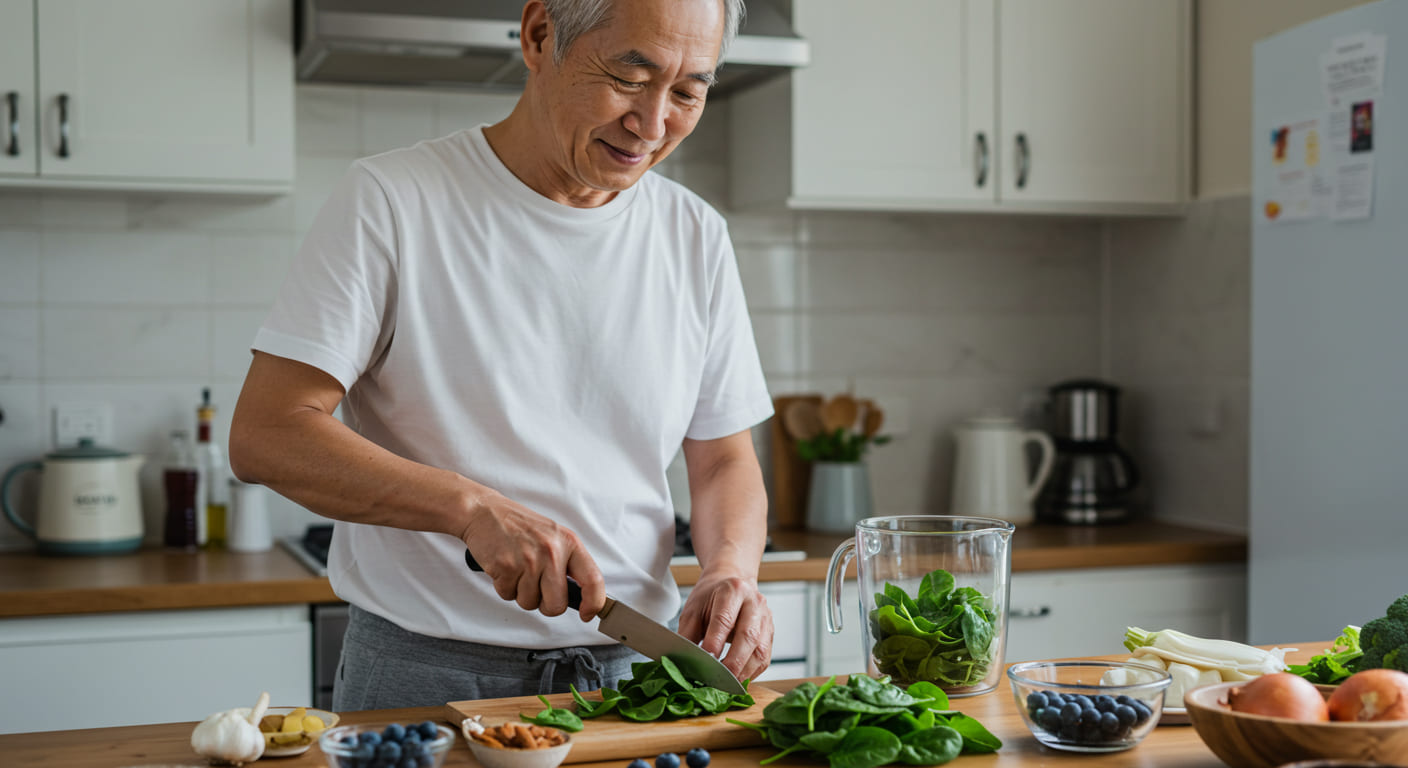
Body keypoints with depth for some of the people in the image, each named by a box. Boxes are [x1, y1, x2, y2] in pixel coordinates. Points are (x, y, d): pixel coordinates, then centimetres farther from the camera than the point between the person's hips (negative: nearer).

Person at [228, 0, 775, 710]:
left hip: (631, 672, 4)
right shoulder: (391, 201, -8)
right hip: (426, 675, -3)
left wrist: (731, 570, -11)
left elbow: (723, 461, 10)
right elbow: (263, 436, -13)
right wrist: (472, 507, -24)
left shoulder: (696, 236, 6)